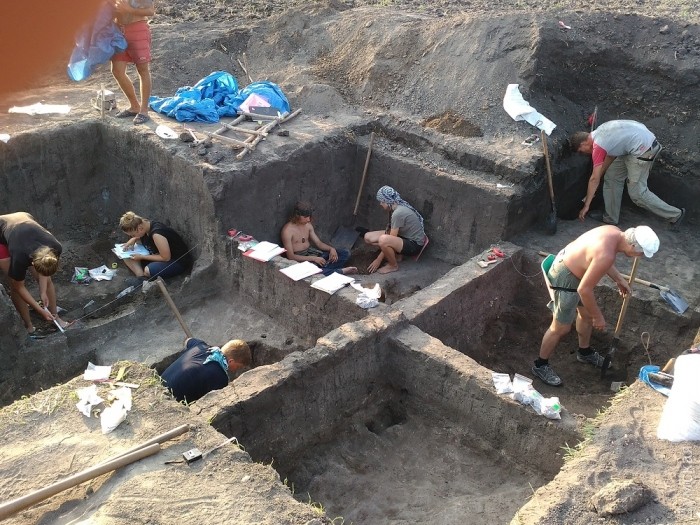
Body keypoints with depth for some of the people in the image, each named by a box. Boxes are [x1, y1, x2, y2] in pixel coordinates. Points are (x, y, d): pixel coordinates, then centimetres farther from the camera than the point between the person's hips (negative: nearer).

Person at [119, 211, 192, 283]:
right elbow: (136, 237, 20)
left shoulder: (156, 234, -31)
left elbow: (166, 258, -25)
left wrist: (142, 257, -20)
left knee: (148, 270, -38)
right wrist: (131, 242, -3)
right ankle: (142, 278, -16)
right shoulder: (144, 225, -5)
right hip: (163, 255, 10)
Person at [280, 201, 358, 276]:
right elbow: (290, 256, -18)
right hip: (300, 259, -7)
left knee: (345, 253, -3)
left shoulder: (308, 225, 8)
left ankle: (323, 269, -24)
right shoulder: (287, 230, -14)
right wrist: (313, 258, -25)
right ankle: (340, 271, -23)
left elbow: (318, 243, 11)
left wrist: (331, 249, -12)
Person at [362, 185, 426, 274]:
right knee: (368, 237, 1)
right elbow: (389, 231, 3)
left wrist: (378, 260, -16)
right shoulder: (397, 208, 2)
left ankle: (393, 265, -10)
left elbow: (391, 239, -23)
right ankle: (396, 255, 8)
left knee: (383, 240, -37)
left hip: (414, 244, -10)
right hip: (403, 237, 10)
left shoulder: (398, 213, -27)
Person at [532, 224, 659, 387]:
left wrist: (619, 279, 19)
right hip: (565, 278, -10)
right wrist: (598, 317, -16)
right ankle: (540, 365, 21)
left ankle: (585, 352, 47)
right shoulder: (607, 255, -34)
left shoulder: (615, 232, -6)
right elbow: (584, 289, -29)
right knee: (561, 328, 3)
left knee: (587, 314, 25)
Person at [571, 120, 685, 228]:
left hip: (643, 149, -10)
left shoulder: (598, 146, -17)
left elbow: (594, 179, -14)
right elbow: (611, 155, 21)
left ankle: (675, 215, 7)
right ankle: (610, 219, 23)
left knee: (637, 193, -5)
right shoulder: (598, 133, 9)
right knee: (612, 177, 14)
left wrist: (586, 206, -8)